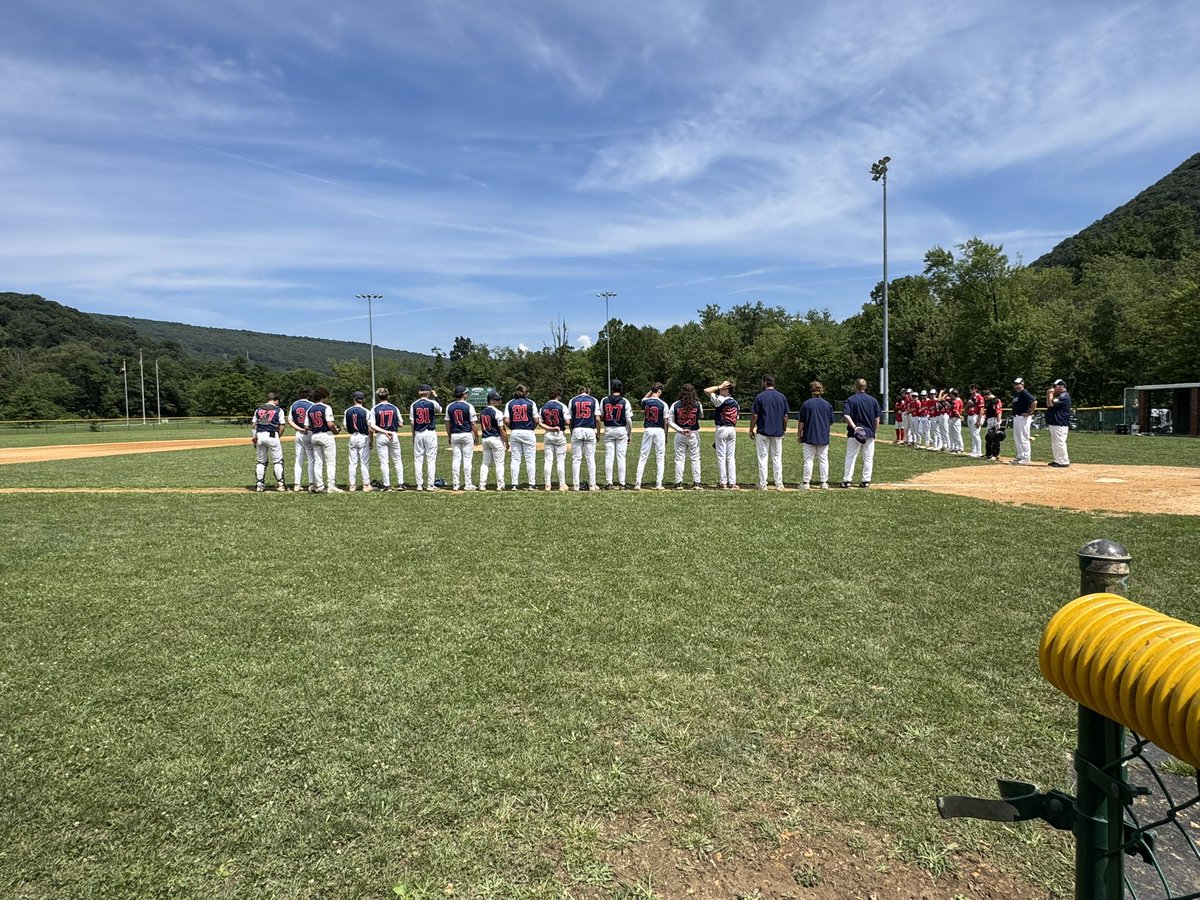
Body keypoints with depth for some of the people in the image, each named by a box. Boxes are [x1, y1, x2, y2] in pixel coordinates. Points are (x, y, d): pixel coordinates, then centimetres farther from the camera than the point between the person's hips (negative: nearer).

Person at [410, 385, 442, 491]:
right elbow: (440, 410, 17)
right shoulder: (432, 403, -5)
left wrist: (413, 437, 9)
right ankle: (431, 485, 0)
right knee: (431, 459, 1)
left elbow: (412, 422, 2)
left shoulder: (414, 404, 2)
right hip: (430, 433, -2)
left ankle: (419, 485, 6)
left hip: (418, 434, 2)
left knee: (418, 459, 6)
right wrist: (436, 397, 21)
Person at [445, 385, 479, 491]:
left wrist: (449, 436, 16)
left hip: (454, 436, 3)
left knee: (456, 459, 6)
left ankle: (455, 484, 7)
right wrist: (476, 436, 1)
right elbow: (473, 424, -8)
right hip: (467, 435, -3)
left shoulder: (449, 407, 3)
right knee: (467, 459, 0)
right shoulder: (469, 406, -8)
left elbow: (447, 424, 7)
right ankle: (468, 484, 1)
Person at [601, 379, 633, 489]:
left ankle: (608, 483, 3)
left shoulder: (604, 400, 1)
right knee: (621, 457, 2)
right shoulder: (625, 402, -5)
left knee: (608, 457, 4)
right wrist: (629, 435, 4)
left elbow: (600, 417, 5)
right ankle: (621, 483, 3)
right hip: (621, 430, -1)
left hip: (608, 430, 1)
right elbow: (629, 420, -5)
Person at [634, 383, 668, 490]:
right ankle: (659, 484, 5)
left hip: (647, 430, 2)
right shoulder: (663, 404, -7)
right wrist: (666, 437, 6)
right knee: (660, 458, 6)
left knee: (643, 457, 6)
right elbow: (665, 422, -3)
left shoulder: (645, 402, 0)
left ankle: (638, 483, 1)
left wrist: (652, 389, 22)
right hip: (659, 431, -2)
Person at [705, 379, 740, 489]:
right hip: (732, 430, 6)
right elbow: (736, 419, 14)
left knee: (721, 456, 0)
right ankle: (732, 482, 7)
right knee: (731, 457, 8)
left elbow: (706, 390, -15)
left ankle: (723, 482, 1)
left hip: (722, 429, -6)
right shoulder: (735, 403, 10)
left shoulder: (720, 400, -12)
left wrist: (720, 386, -8)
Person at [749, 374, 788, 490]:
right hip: (778, 432, 4)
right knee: (777, 457, 10)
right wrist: (784, 430, 16)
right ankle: (779, 484, 10)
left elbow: (755, 416, -9)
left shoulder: (760, 397, -8)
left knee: (763, 457, 2)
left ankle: (763, 484, 2)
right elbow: (785, 416, 6)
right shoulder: (782, 397, 4)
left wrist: (751, 430, 1)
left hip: (763, 432, -4)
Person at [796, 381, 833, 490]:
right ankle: (824, 483, 13)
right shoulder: (828, 404, 1)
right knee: (823, 459, 10)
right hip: (824, 437, 3)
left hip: (809, 437, -3)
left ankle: (806, 483, 5)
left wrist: (799, 434, 2)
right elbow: (831, 422, 7)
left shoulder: (806, 404, -9)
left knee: (808, 460, 2)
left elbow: (801, 421, -8)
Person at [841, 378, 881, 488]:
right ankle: (866, 481, 10)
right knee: (868, 458, 9)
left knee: (850, 457, 3)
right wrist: (874, 432, 12)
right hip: (870, 433, 2)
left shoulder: (850, 400, -4)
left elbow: (846, 415, -19)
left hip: (854, 434, -2)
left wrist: (854, 427, -21)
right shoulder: (873, 400, 4)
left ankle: (847, 480, 2)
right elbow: (877, 419, 4)